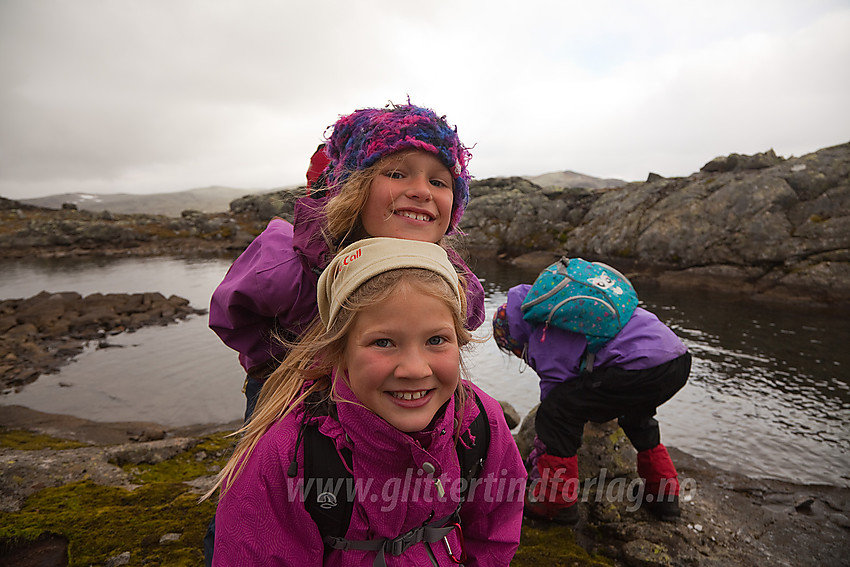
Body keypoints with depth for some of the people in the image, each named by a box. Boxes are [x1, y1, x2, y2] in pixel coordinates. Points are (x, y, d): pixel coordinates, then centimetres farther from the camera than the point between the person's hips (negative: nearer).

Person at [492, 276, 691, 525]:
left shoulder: (545, 346, -1)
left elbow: (556, 408, 5)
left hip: (642, 369, -11)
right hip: (680, 359, 11)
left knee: (555, 413, -3)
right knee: (636, 415, 39)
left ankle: (555, 503, 10)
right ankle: (665, 495, 45)